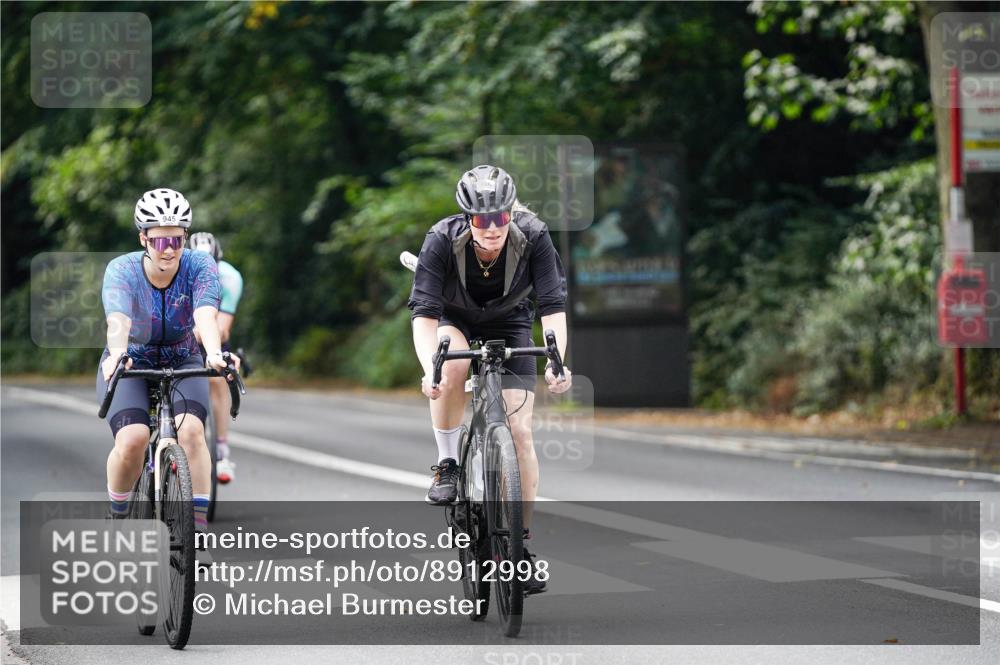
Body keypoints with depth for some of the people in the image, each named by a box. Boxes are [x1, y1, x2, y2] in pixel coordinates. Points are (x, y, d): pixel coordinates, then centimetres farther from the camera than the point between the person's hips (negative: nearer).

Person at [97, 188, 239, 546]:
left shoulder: (200, 266, -19)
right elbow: (118, 319, -40)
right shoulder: (122, 270, -22)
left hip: (182, 363, 1)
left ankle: (199, 526, -23)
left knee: (191, 429, -28)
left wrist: (214, 354, -57)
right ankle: (116, 514, 0)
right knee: (132, 439, -27)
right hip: (130, 365, -1)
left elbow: (206, 315, -36)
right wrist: (117, 354, -62)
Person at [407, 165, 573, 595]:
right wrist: (428, 368, -52)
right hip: (455, 320, -1)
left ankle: (522, 544, -3)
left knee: (520, 430, -11)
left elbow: (553, 306, -30)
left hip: (509, 324, 1)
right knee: (454, 364, -38)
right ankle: (446, 465, -17)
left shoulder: (533, 237, -28)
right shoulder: (443, 240, -31)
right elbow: (424, 313, -34)